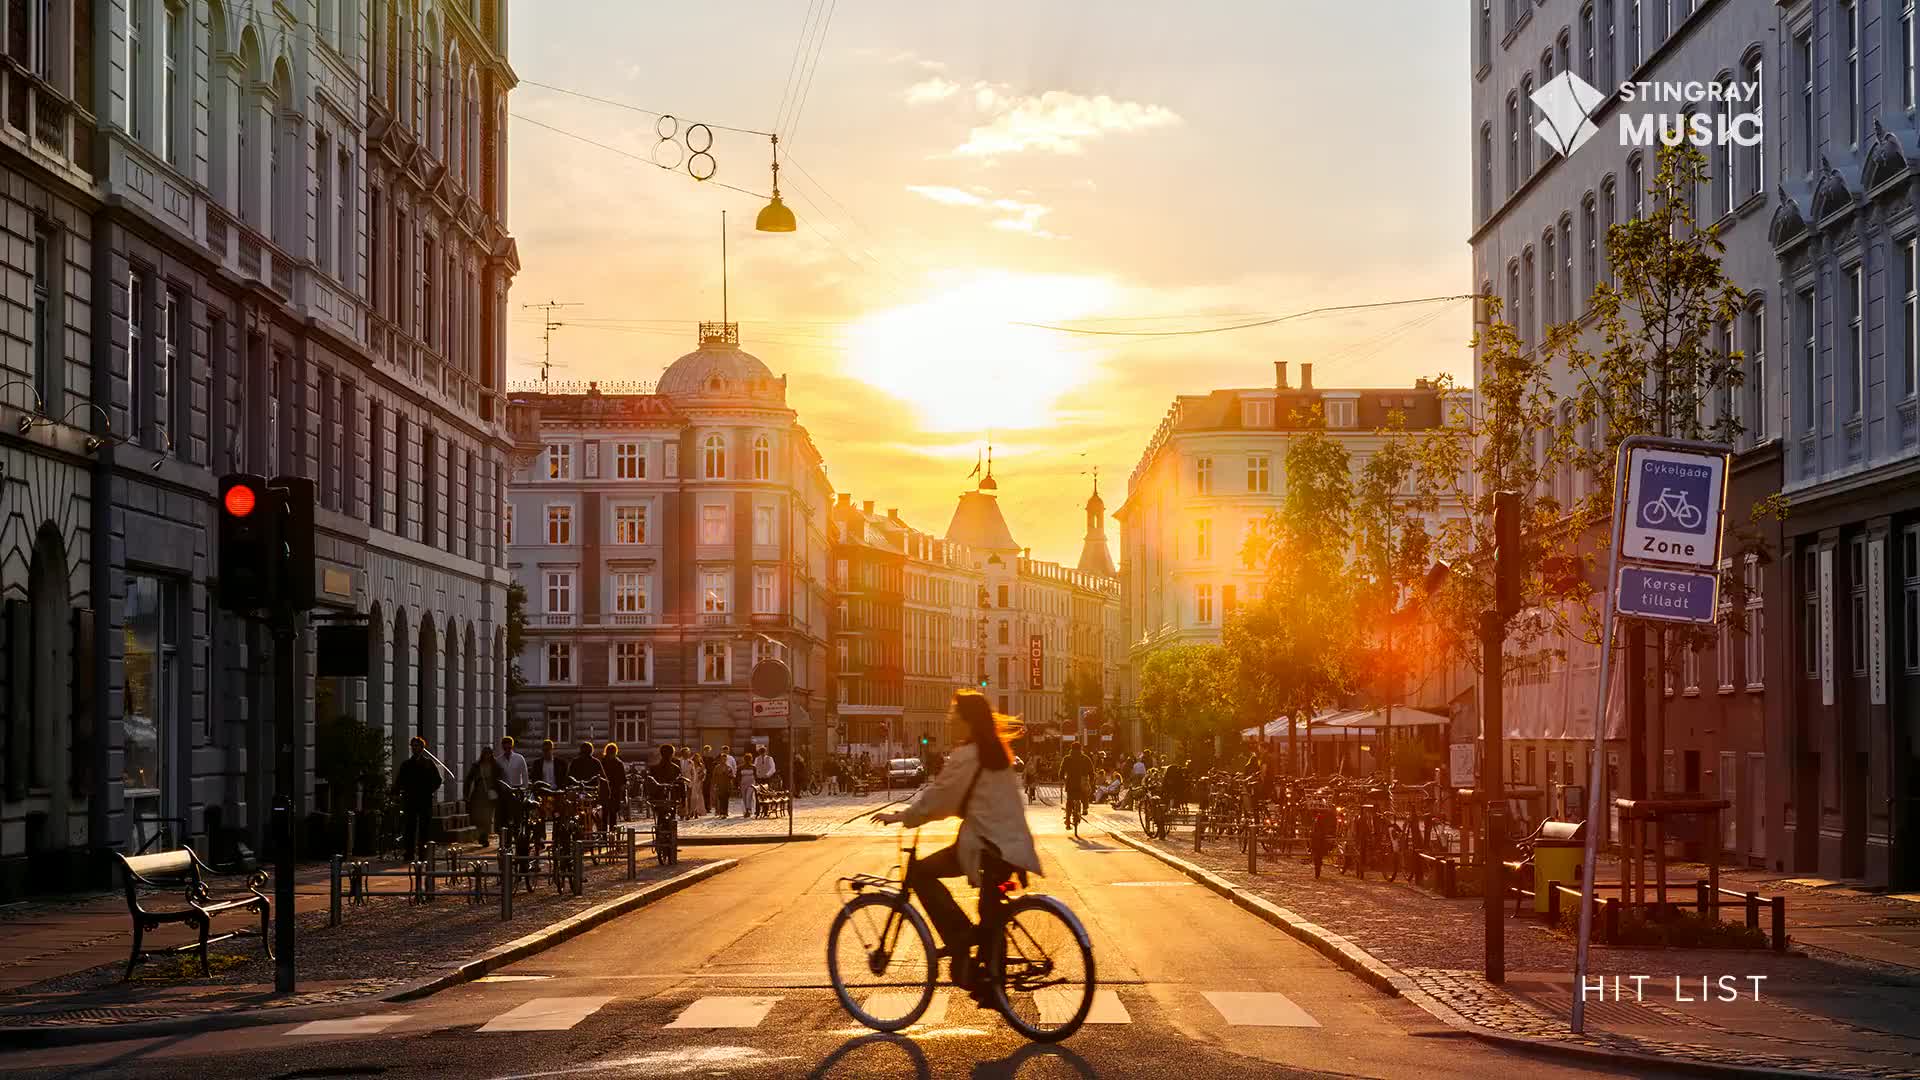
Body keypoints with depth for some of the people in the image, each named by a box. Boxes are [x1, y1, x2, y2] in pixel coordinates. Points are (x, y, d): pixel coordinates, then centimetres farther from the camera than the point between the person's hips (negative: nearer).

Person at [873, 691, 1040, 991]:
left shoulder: (967, 755, -11)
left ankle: (959, 934, -8)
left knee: (921, 873, 0)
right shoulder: (999, 751, 15)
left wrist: (901, 817, 2)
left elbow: (939, 794, -9)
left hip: (985, 843, -8)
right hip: (1013, 844, 8)